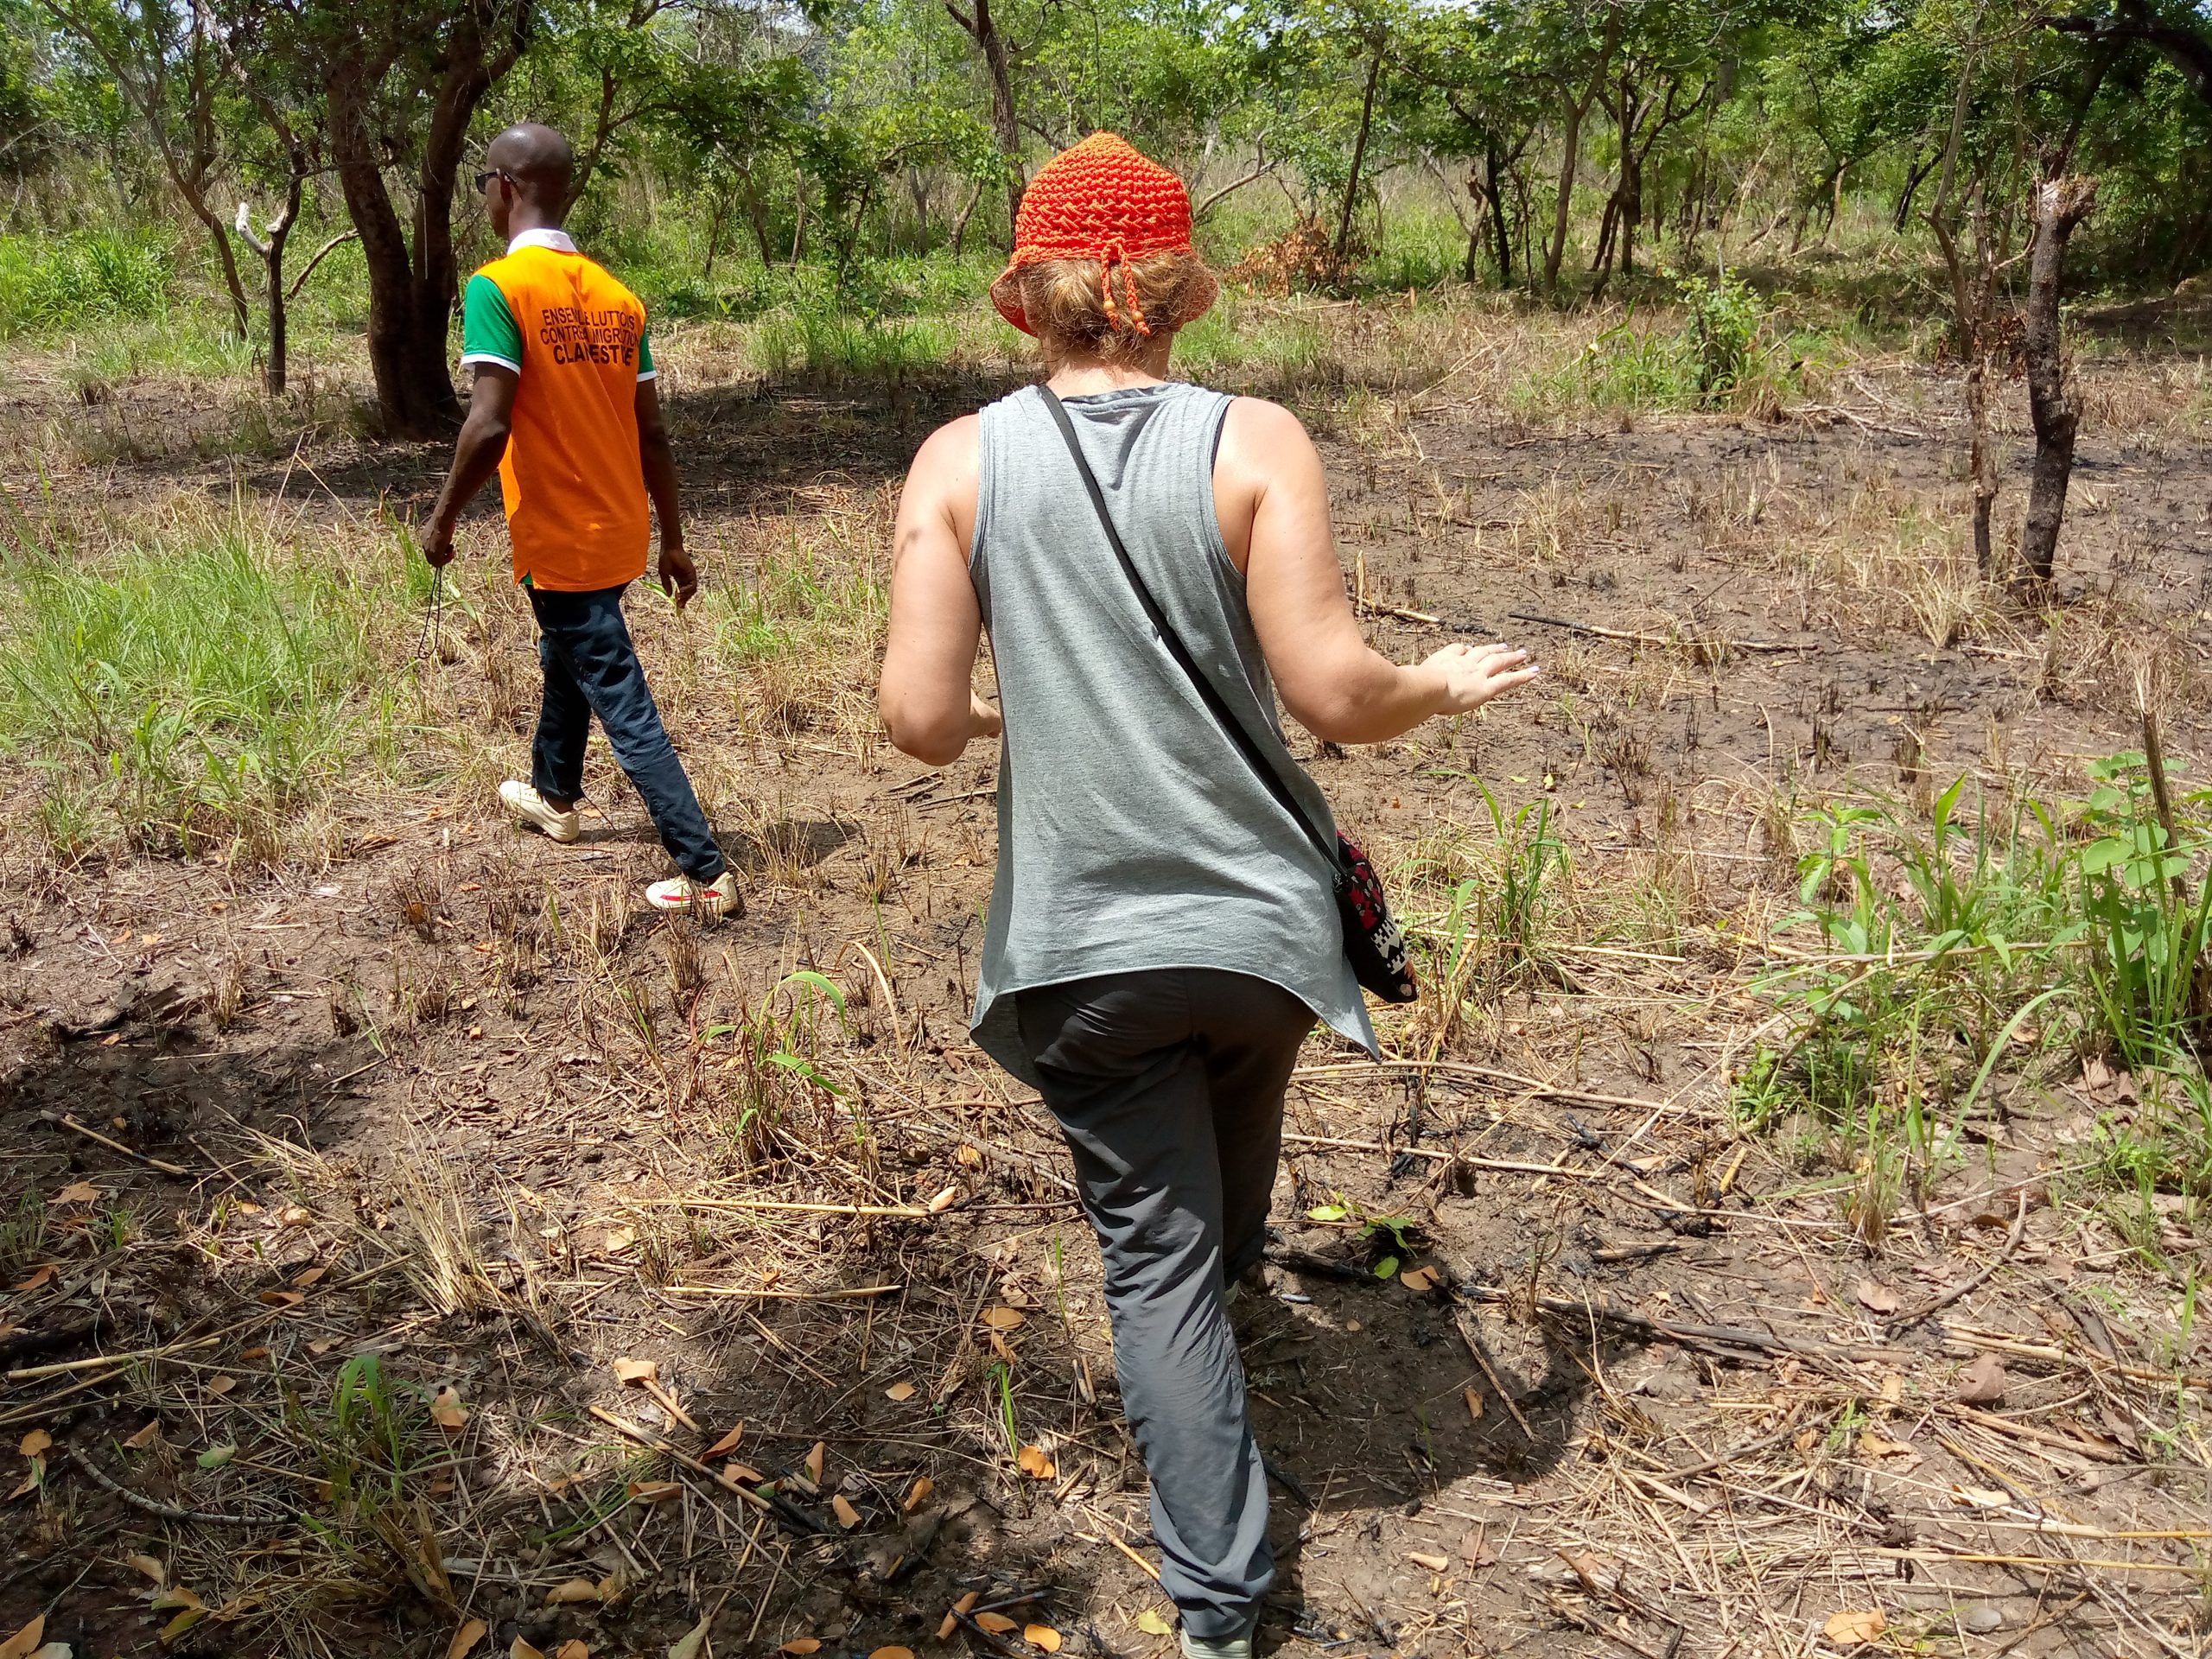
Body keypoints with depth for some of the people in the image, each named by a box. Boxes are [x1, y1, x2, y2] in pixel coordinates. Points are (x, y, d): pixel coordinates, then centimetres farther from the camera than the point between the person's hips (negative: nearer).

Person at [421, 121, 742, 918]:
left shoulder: (497, 287, -15)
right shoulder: (616, 296, 5)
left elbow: (489, 425, -24)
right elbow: (652, 434, 6)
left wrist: (442, 522, -10)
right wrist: (672, 543, 13)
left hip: (560, 542, -8)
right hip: (619, 532, 8)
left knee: (624, 708, -3)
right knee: (563, 658, 30)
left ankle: (706, 873, -3)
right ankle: (553, 796, 51)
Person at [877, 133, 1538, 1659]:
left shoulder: (962, 462, -7)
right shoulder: (1257, 444, -10)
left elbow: (922, 719, -11)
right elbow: (1333, 693, -16)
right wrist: (1445, 688, 5)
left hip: (1083, 942, -1)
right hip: (1258, 916, 2)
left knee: (1157, 1253, 13)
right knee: (1228, 1217, 31)